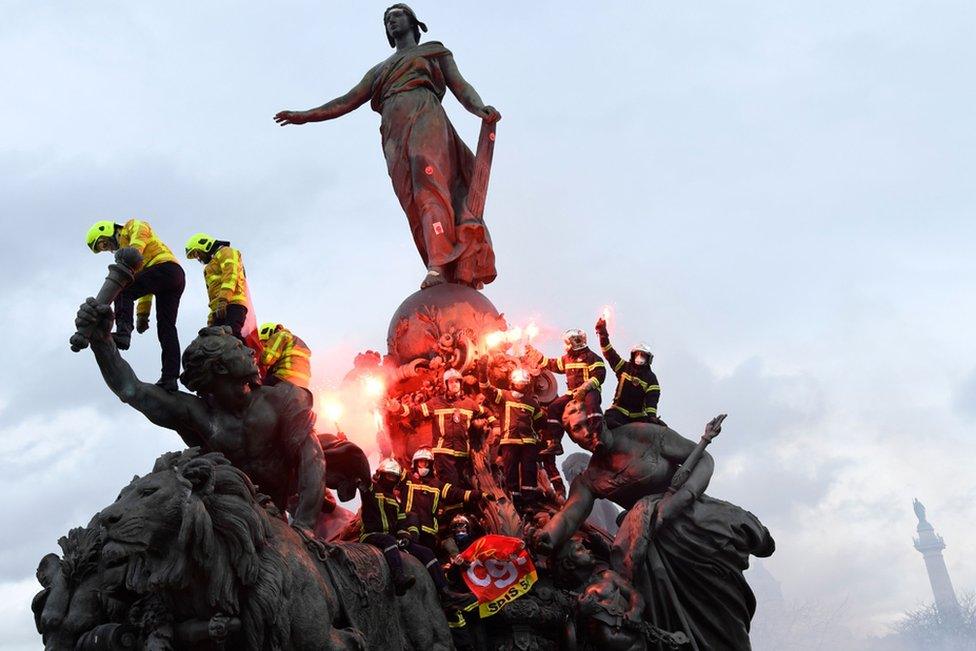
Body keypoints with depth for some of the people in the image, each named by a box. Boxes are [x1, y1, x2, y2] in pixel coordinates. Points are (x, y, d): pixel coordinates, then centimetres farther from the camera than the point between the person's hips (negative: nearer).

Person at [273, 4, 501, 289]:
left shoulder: (435, 51, 28)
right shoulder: (379, 70, 39)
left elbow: (461, 87, 13)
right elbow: (348, 101, 32)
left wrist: (480, 108, -10)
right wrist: (306, 115, 21)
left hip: (425, 114, -4)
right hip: (394, 132, 4)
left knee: (427, 169, -34)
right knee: (414, 205, -19)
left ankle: (440, 265, -49)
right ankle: (450, 276, -32)